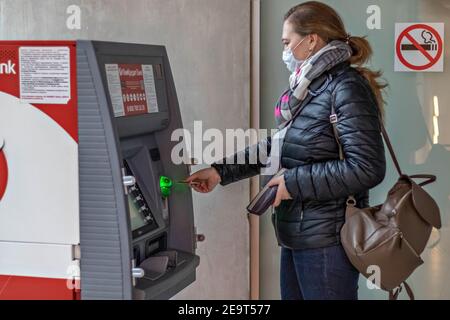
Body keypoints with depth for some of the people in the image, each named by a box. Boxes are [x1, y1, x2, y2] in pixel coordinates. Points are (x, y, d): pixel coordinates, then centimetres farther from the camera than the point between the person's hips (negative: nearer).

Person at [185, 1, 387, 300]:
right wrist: (220, 172, 15)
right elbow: (275, 147, 21)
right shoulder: (308, 90, 12)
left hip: (327, 240, -9)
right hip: (297, 234, 9)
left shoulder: (347, 88, -15)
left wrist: (295, 182, -17)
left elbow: (367, 168, -22)